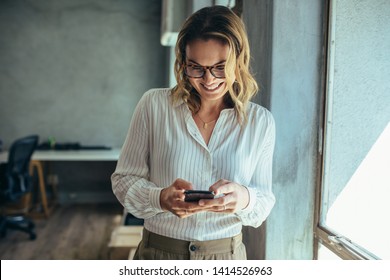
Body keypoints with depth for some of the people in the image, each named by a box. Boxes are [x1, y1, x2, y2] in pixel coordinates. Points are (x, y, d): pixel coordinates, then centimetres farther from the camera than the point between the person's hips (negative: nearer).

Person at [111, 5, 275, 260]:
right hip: (158, 252, -1)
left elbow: (265, 203, -2)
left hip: (226, 257, 1)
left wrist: (244, 199, -25)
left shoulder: (261, 121, -6)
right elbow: (124, 180, -5)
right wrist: (160, 198, -25)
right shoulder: (154, 104, -9)